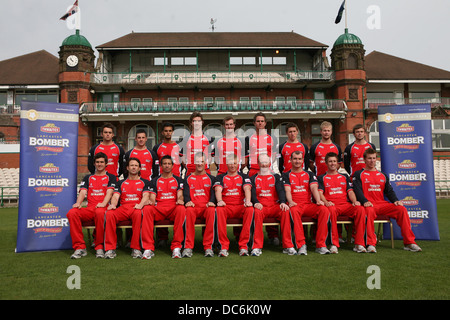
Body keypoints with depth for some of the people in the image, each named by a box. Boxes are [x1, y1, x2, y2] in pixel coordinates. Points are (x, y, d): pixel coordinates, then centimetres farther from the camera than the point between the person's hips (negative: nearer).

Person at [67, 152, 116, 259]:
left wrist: (103, 203, -19)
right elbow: (83, 192, 12)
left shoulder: (111, 177, 16)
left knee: (100, 212, -40)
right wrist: (78, 203, -10)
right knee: (72, 213, -28)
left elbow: (109, 192, 0)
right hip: (89, 209, 3)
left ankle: (99, 247, -25)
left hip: (103, 208, -3)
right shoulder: (88, 177, 26)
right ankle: (80, 247, -22)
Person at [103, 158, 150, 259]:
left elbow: (146, 196, 2)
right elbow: (116, 196, 11)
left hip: (136, 208, -2)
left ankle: (136, 248, -32)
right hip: (123, 208, 2)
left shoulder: (144, 182, 18)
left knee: (138, 214, -40)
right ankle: (110, 248, -26)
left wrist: (140, 204, -21)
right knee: (109, 214, -31)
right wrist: (113, 204, -14)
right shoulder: (121, 183, 25)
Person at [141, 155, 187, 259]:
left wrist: (180, 200, -19)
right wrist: (151, 201, -14)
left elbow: (179, 196, 6)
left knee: (181, 209, -35)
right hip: (158, 208, 1)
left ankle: (176, 247, -31)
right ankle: (148, 248, -32)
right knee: (147, 209, -32)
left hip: (173, 208, -1)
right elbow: (152, 198, 11)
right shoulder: (155, 181, 20)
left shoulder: (178, 180, 18)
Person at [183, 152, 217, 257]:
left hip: (206, 207, 0)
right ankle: (188, 247, -33)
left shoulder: (210, 178, 19)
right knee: (188, 211, -36)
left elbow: (213, 192, 6)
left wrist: (211, 202, -16)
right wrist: (187, 201, -17)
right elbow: (186, 192, 6)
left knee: (211, 210, -36)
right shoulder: (188, 179, 20)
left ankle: (208, 247, -30)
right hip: (193, 207, 0)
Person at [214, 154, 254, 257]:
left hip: (240, 206, 1)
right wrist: (219, 201, -25)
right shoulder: (220, 177, 17)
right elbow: (218, 189, -2)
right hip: (226, 206, 0)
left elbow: (247, 189, -2)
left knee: (250, 209, -33)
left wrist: (248, 201, -24)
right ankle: (224, 247, -33)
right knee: (219, 210, -35)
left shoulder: (244, 177, 17)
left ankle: (243, 246, -28)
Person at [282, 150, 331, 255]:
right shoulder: (286, 175, 15)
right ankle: (301, 245, -37)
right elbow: (287, 190, 0)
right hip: (295, 205, -3)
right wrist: (290, 201, -21)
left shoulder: (309, 174, 21)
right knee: (293, 211, -39)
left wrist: (318, 201, -15)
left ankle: (320, 245, -23)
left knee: (324, 210, -27)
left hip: (308, 204, 3)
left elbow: (314, 188, 5)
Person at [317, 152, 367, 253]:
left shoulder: (345, 177, 26)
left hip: (346, 205, 3)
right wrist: (326, 202, -19)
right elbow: (320, 193, 3)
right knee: (331, 210, -40)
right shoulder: (322, 178, 17)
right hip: (331, 205, -3)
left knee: (360, 209, -28)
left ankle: (359, 244, -25)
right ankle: (334, 244, -35)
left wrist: (354, 201, -5)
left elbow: (350, 191, 16)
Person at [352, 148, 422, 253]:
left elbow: (389, 191, 16)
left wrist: (395, 200, -5)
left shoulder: (383, 175, 24)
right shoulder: (359, 175, 10)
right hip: (369, 205, -4)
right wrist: (364, 201, -23)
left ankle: (409, 242, -16)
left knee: (402, 209, -20)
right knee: (369, 211, -39)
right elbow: (357, 190, -4)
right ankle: (370, 244, -38)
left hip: (383, 205, 5)